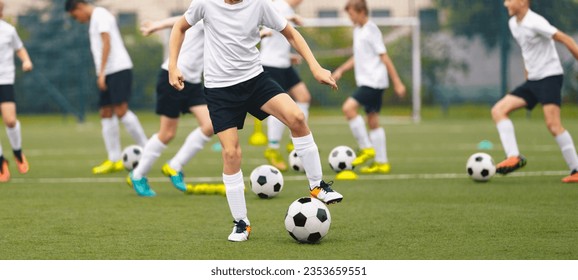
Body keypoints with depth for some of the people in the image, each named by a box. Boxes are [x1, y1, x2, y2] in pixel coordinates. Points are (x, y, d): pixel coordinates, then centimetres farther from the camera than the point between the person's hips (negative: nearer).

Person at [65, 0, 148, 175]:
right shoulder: (94, 20, 22)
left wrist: (101, 72, -18)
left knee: (121, 111, -15)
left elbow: (107, 44, -15)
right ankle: (114, 160, 4)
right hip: (108, 73, 10)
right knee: (106, 114, 4)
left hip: (118, 69, -10)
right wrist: (101, 73, 18)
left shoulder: (100, 15, -6)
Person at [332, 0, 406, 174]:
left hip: (374, 81, -9)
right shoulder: (358, 30, 14)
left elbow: (384, 57, -14)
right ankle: (381, 163, 12)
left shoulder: (371, 30, -12)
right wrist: (341, 70, 15)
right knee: (373, 121, 9)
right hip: (366, 82, 9)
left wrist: (397, 82, -14)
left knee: (348, 107, -20)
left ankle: (367, 148, -13)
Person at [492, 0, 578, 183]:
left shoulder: (534, 22, -16)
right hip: (532, 79, 9)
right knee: (498, 110, -4)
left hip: (550, 76, -9)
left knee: (552, 124, -18)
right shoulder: (513, 24, 10)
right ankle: (513, 157, -15)